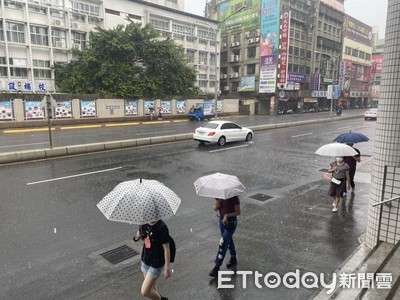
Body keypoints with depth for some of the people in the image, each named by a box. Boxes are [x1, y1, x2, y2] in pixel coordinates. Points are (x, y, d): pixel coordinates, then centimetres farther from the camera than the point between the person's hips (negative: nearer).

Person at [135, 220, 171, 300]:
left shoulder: (162, 227, -26)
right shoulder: (144, 223, -6)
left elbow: (166, 249, -19)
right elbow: (140, 236, 13)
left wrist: (167, 268, -14)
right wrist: (138, 235, -12)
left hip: (156, 263, -7)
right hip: (145, 260, 7)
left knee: (144, 292, 0)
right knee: (151, 287, 21)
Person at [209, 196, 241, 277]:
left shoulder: (234, 197, -21)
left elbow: (238, 212, -15)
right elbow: (215, 209, 1)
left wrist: (227, 215, -24)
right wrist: (217, 205, -21)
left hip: (231, 222, -6)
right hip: (222, 221, 6)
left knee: (223, 243, -10)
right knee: (229, 240, 22)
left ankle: (217, 267, -3)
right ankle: (233, 259, 43)